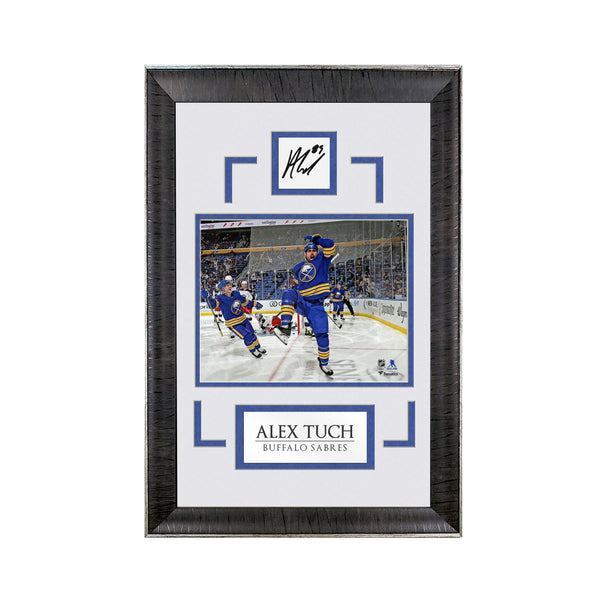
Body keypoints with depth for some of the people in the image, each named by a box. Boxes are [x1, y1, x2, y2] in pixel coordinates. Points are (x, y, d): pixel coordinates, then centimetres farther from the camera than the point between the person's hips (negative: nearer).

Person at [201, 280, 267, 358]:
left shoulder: (236, 294, -3)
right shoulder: (221, 298, -20)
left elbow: (244, 301, 15)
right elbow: (213, 304, -40)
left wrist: (255, 304, 23)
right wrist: (206, 296, -58)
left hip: (243, 319, 6)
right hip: (233, 324, -6)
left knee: (252, 333, 17)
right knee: (247, 336, -14)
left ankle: (258, 347, 42)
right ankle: (253, 351, 12)